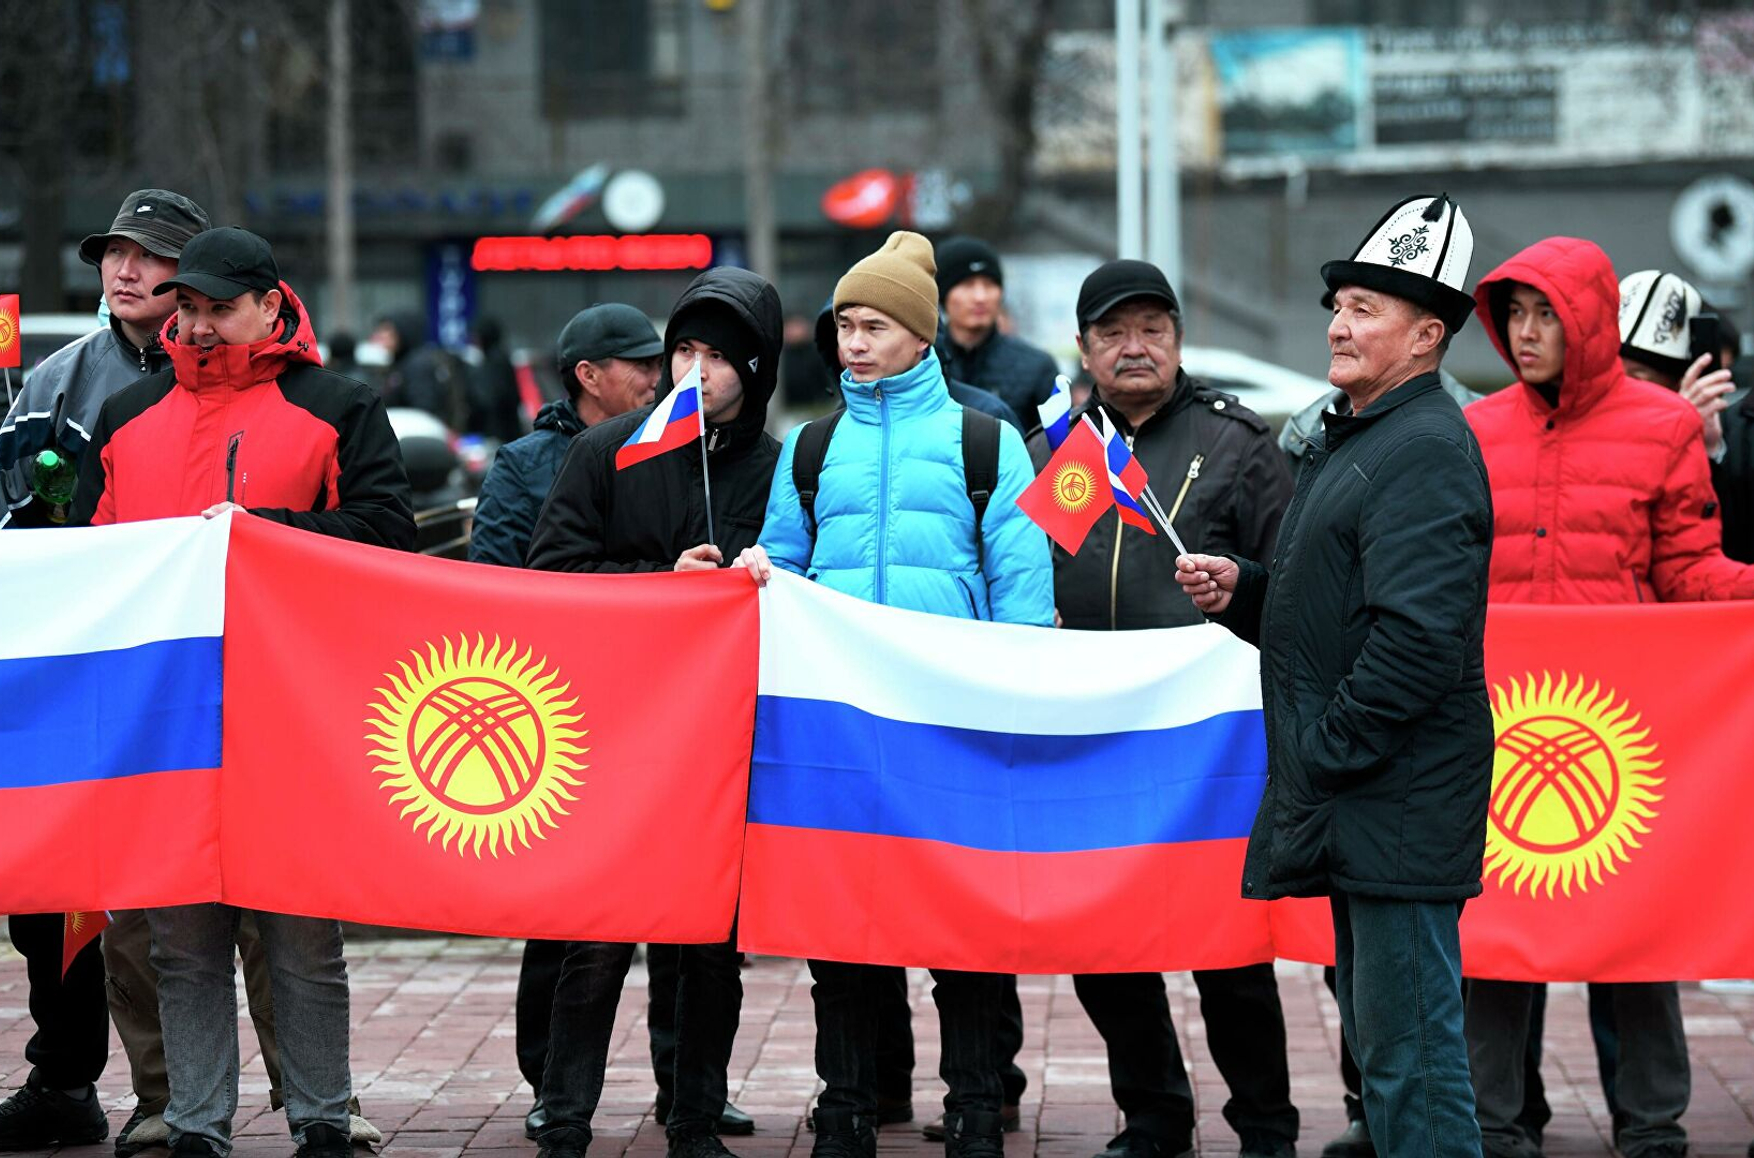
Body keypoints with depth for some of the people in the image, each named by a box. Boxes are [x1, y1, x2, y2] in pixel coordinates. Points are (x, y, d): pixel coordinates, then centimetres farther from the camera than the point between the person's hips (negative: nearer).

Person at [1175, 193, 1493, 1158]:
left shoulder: (1426, 450, -15)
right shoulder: (1352, 440, 19)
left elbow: (1418, 635, -24)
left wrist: (1322, 754, -19)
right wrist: (1242, 591, 7)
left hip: (1400, 812, -11)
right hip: (1353, 816, 11)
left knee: (1410, 1059, -9)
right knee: (1383, 1045, 17)